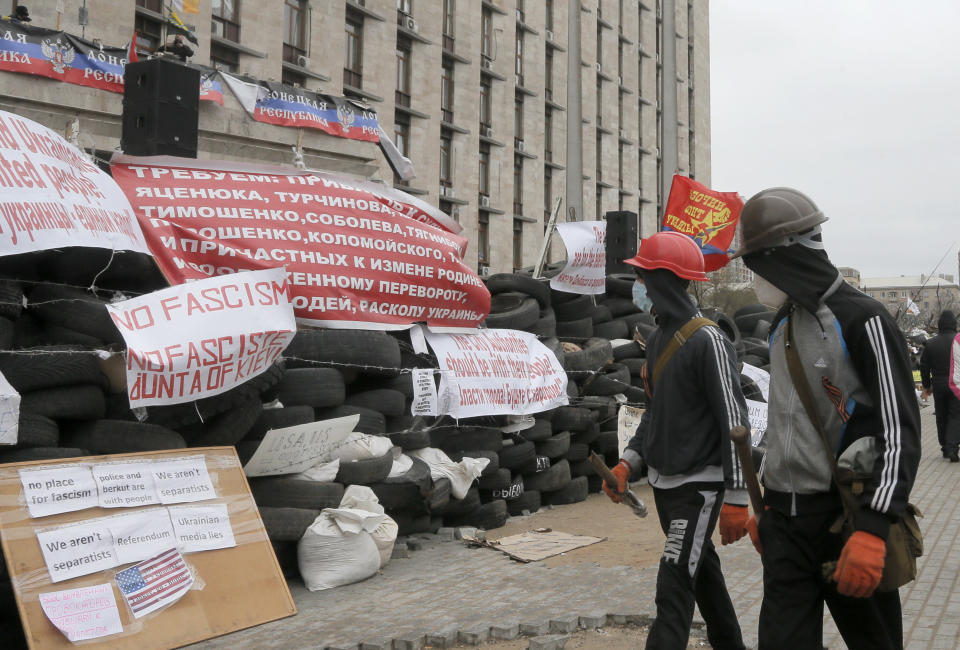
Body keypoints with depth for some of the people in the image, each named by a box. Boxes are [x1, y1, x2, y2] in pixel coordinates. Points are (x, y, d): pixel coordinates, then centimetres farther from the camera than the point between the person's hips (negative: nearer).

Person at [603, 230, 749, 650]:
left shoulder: (708, 340, -17)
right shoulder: (657, 339, 9)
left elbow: (734, 422, -18)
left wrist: (736, 499, -19)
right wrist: (628, 462, 9)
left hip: (699, 485, -8)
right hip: (662, 482, 9)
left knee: (674, 587, -11)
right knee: (702, 571, 19)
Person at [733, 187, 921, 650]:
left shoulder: (863, 321, -13)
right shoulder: (782, 325, 12)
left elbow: (900, 432, -18)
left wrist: (873, 529, -26)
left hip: (843, 519, -6)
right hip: (785, 520, 6)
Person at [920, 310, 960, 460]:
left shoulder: (931, 343, 3)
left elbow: (924, 367, 7)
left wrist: (926, 386, 17)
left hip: (938, 385, 3)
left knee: (941, 417, 14)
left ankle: (945, 447, 20)